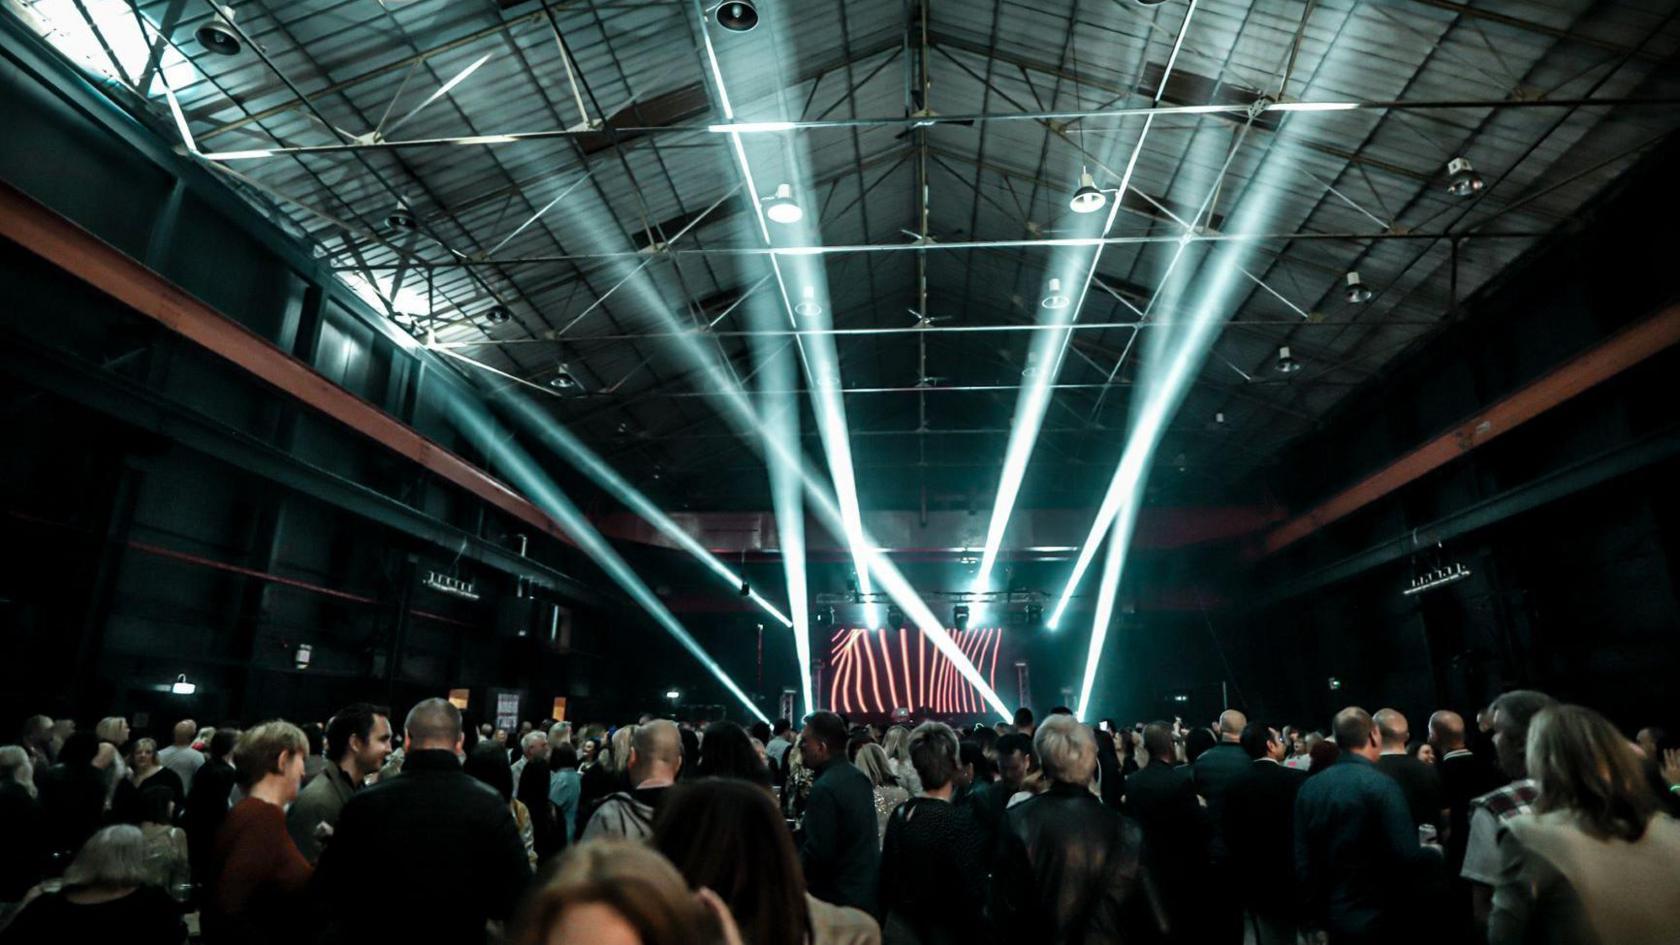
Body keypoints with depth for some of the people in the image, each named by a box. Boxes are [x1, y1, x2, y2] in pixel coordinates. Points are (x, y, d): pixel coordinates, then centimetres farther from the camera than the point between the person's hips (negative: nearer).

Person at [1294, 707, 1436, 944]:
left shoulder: (1309, 787, 0)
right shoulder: (1382, 786, -16)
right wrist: (1434, 852, 3)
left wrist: (1315, 912, 12)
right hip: (1380, 919, -5)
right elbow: (1407, 858, -19)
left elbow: (1302, 860, 2)